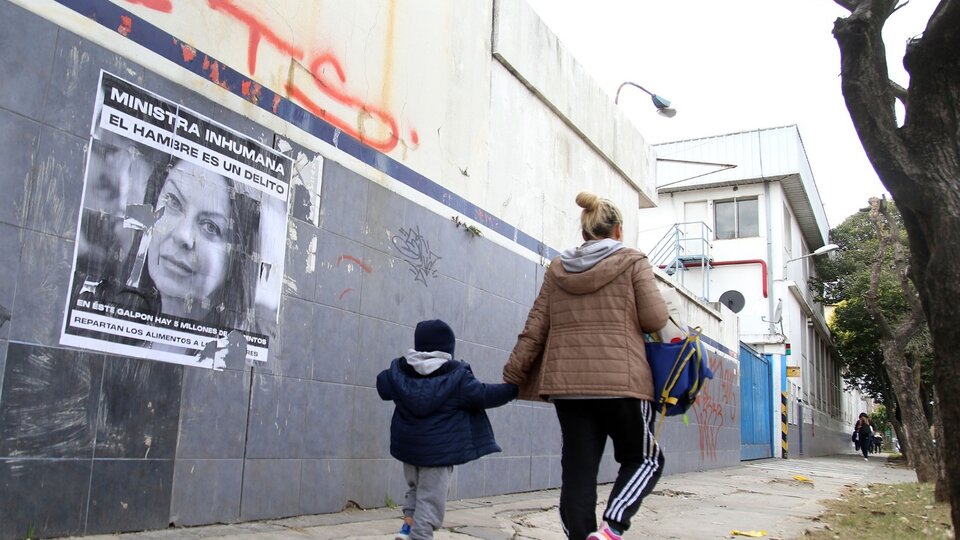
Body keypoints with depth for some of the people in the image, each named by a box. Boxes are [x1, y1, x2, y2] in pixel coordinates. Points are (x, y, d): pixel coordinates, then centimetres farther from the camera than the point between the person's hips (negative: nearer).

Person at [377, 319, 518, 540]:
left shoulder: (398, 369, 2)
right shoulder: (457, 375, -12)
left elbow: (383, 388, 17)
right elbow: (484, 395, -10)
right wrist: (514, 388, 2)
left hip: (407, 444, 5)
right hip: (438, 448, -5)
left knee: (415, 488, 24)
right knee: (431, 498, 1)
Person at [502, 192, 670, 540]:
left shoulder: (557, 269, 12)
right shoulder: (632, 262, 2)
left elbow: (534, 329, 9)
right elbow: (656, 318, -5)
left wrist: (512, 376, 13)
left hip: (567, 383, 4)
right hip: (621, 380, -3)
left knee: (577, 470, 8)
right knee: (644, 458, 13)